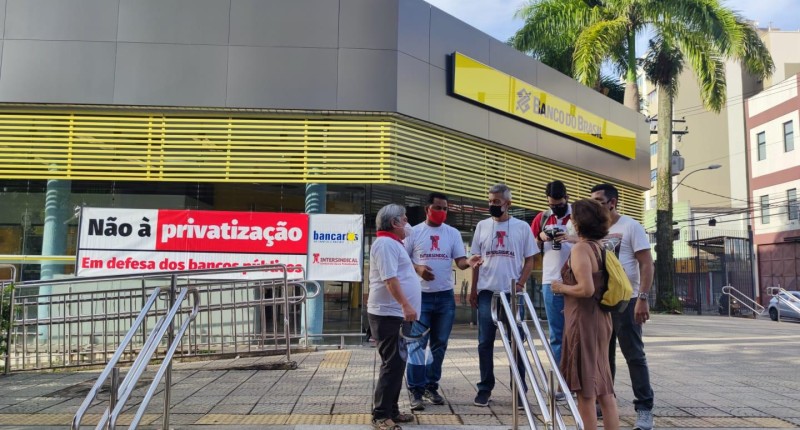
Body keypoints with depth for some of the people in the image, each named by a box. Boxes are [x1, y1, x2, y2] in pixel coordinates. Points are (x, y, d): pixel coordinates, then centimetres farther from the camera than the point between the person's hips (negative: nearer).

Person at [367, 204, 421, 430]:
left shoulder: (393, 243, 19)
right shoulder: (386, 243, -13)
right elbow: (389, 278, -24)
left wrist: (405, 307, 22)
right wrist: (406, 305, -29)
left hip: (395, 313, 11)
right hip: (388, 314, -11)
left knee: (397, 363, 14)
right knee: (392, 364, -9)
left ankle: (391, 410, 22)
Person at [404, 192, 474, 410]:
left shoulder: (453, 233, 5)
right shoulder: (414, 232, -1)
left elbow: (460, 261, -2)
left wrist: (470, 262, -25)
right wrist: (417, 268, -17)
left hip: (445, 296, 3)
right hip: (421, 295, -3)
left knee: (440, 344, 11)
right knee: (417, 343, -4)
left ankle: (431, 386, 23)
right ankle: (415, 390, 3)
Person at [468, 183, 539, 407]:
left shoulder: (522, 227, 1)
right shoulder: (482, 226, 6)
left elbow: (529, 260, 3)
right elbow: (476, 260, 8)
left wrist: (520, 284, -9)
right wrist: (473, 290, 4)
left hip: (513, 293, -1)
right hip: (487, 292, 2)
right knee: (485, 343, 5)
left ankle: (519, 389, 16)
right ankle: (485, 388, 15)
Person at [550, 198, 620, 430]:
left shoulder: (580, 248, -16)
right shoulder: (599, 246, 9)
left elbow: (586, 289, -25)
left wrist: (561, 287, -8)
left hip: (584, 319, -8)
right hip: (601, 317, 9)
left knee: (585, 386, 1)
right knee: (602, 383, 15)